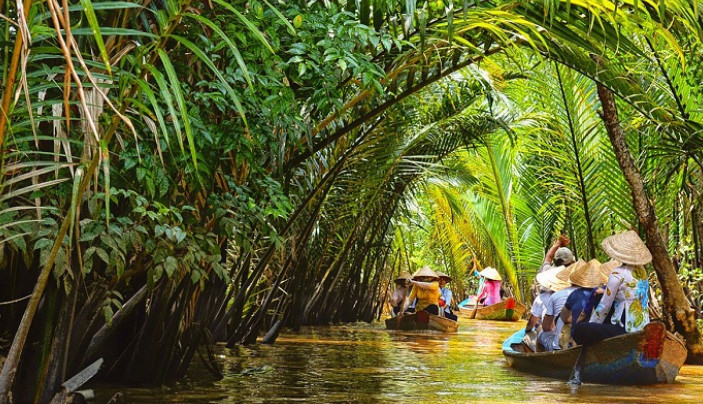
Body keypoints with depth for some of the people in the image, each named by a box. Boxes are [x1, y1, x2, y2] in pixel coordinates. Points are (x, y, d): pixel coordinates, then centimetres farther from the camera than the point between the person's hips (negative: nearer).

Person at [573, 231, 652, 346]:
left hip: (626, 329, -9)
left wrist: (591, 323, 5)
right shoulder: (641, 271, 8)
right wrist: (605, 290, 23)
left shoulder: (618, 273, -14)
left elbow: (604, 306, -9)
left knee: (578, 329, -8)